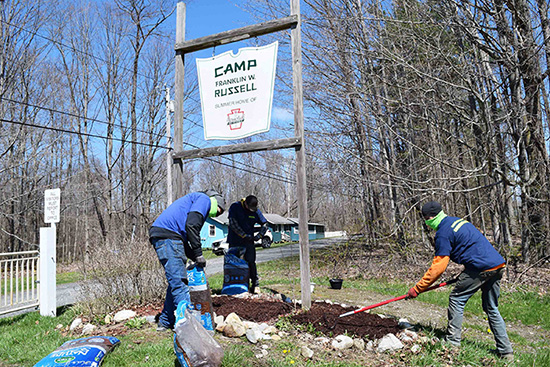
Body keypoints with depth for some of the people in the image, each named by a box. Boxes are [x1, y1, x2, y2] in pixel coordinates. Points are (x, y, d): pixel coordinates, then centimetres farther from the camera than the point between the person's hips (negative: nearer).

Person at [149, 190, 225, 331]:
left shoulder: (193, 198, 32)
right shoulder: (205, 199, 3)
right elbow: (191, 225, -15)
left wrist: (194, 257, 17)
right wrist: (198, 254, -11)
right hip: (168, 236, -10)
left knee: (176, 282, 15)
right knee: (179, 282, -11)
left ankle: (165, 322, 22)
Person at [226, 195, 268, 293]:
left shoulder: (256, 211, -1)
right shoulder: (235, 207, -9)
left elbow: (264, 225, 9)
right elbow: (233, 223, -16)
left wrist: (257, 236, -3)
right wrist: (244, 235, -17)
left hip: (249, 242, 1)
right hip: (234, 242, -1)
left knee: (251, 262, -5)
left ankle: (255, 284, 3)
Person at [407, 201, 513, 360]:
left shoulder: (443, 233, -8)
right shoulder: (459, 221, 20)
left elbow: (438, 267, -9)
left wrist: (418, 288, -4)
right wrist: (464, 276, 30)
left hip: (481, 267, -9)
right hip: (499, 264, 9)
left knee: (456, 300, 4)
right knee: (492, 309, 18)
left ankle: (452, 342, 7)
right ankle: (506, 351, 22)